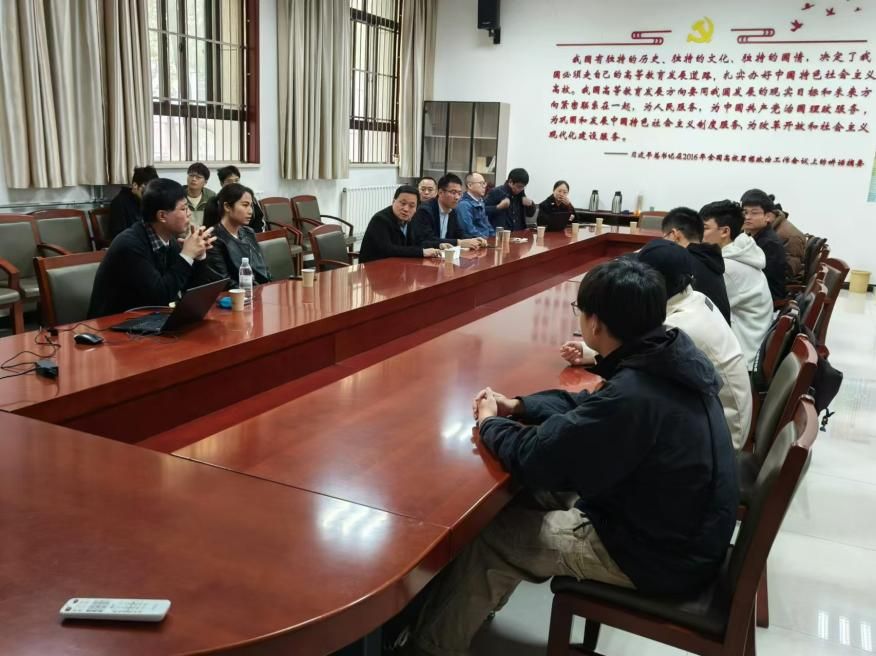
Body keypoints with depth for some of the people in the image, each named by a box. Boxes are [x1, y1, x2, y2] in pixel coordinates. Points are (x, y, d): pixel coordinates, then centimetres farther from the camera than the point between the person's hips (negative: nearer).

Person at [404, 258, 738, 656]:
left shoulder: (633, 396, -33)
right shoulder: (671, 356, -5)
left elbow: (535, 459, -24)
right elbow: (591, 406, 12)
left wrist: (491, 423, -4)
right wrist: (519, 407, 4)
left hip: (658, 555, -8)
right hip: (686, 529, 9)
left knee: (489, 537, 1)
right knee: (538, 497, 19)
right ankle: (479, 599, 37)